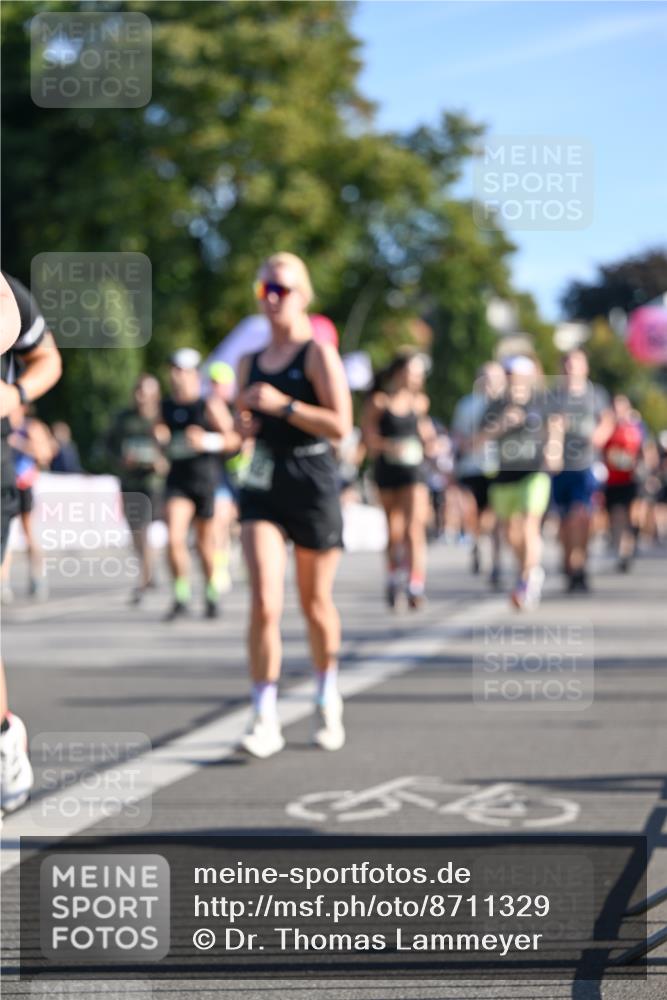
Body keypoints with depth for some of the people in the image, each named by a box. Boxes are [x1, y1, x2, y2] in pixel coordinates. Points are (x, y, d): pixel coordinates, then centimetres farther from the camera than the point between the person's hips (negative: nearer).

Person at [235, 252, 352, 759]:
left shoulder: (319, 355, -4)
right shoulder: (250, 363, 13)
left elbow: (340, 425, -13)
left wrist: (283, 405, -19)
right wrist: (245, 422, 3)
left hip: (313, 482, -3)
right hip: (263, 484, 3)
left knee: (315, 603, 10)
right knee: (265, 604, -12)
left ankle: (328, 698, 33)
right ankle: (265, 718, -11)